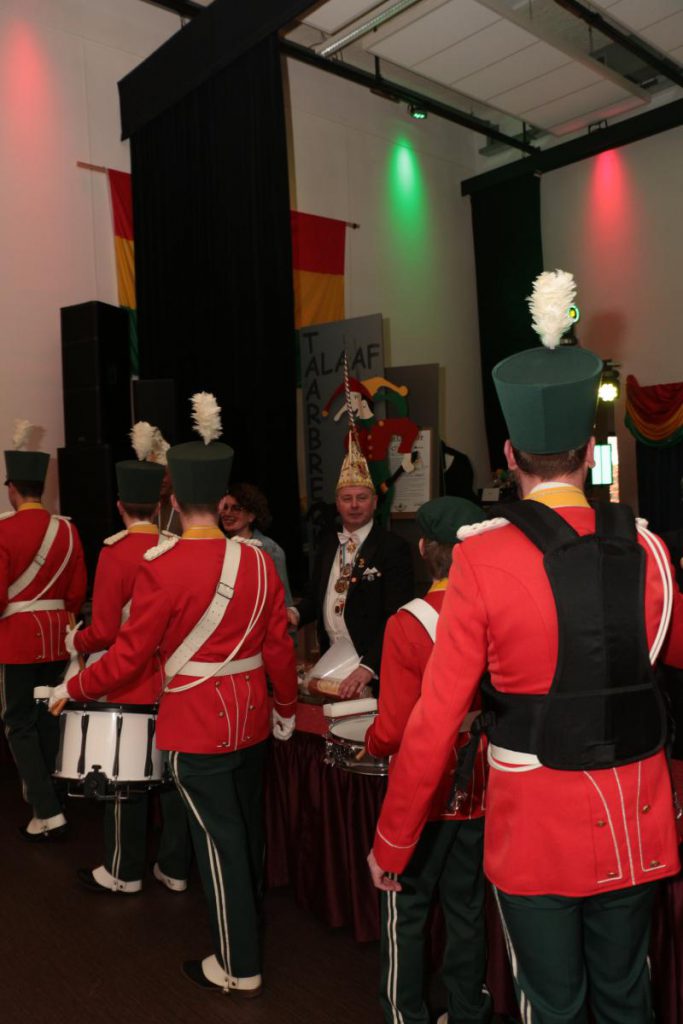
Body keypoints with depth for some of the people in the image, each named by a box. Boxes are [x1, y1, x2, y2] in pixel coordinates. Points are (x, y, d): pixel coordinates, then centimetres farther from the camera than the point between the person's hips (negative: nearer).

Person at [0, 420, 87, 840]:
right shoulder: (68, 529, 2)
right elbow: (78, 589, 6)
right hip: (55, 636, 5)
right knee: (48, 718, 17)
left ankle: (47, 811, -1)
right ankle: (44, 790, 32)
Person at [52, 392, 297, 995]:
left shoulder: (161, 567, -17)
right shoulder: (259, 561, -3)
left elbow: (129, 656, -13)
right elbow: (280, 648, 2)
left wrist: (74, 689, 3)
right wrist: (287, 711, 16)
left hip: (197, 725, -5)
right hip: (251, 717, 5)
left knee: (219, 840, 7)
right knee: (248, 827, 22)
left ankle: (239, 968, 22)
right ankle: (249, 927, 44)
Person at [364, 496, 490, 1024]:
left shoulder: (408, 624, -21)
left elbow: (393, 729, -21)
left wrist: (370, 743, 0)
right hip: (481, 788, 4)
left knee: (406, 910, 15)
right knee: (468, 907, 21)